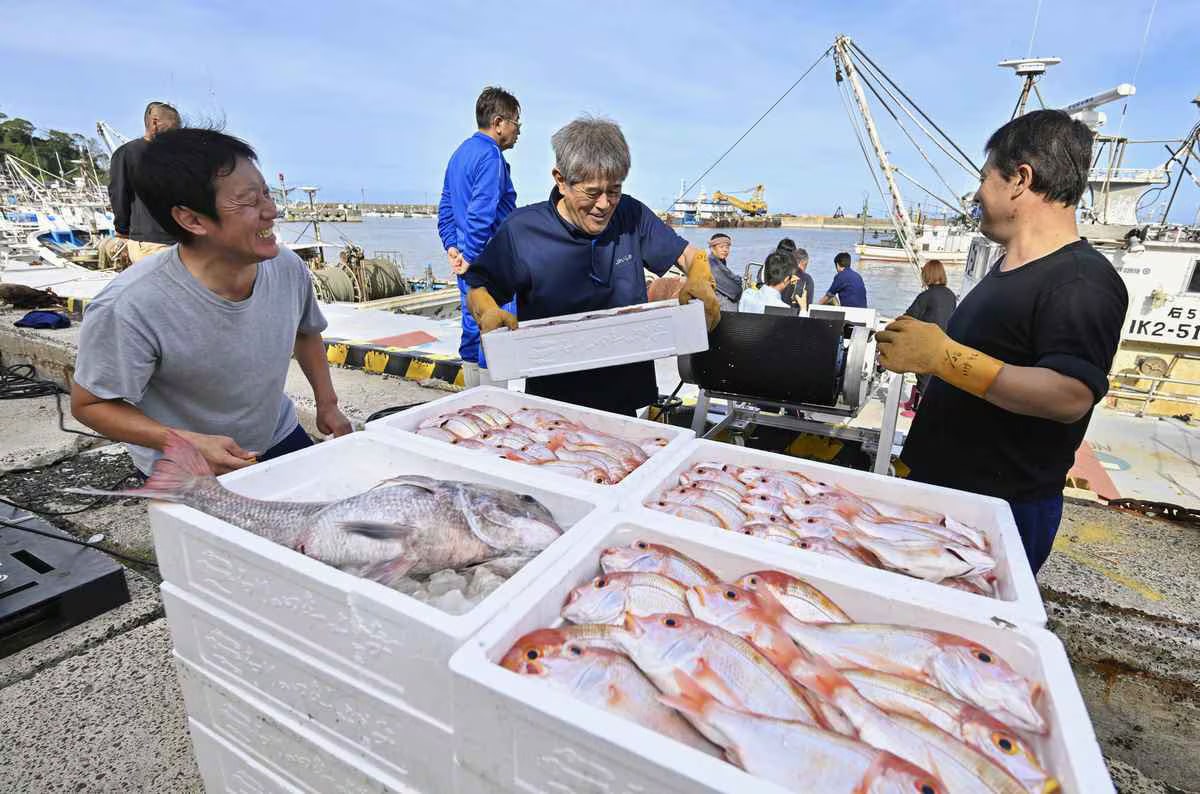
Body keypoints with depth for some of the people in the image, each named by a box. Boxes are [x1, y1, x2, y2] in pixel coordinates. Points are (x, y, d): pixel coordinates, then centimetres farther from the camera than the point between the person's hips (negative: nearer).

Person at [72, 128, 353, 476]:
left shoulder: (289, 268, -15)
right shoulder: (129, 307, -30)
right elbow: (89, 404, -16)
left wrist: (327, 404, 2)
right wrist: (189, 444, -28)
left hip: (279, 439, 5)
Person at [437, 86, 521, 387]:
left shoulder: (460, 153, 18)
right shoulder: (490, 155, -13)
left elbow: (445, 208, 19)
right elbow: (482, 212, -21)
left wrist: (452, 247, 14)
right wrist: (470, 257, -17)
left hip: (470, 263, 10)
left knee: (473, 331, 14)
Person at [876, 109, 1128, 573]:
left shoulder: (1082, 282, -19)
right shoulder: (1009, 267, 13)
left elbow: (1069, 397, -30)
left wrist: (941, 356, -30)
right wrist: (914, 348, 12)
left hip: (1002, 506, -9)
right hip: (938, 483, 9)